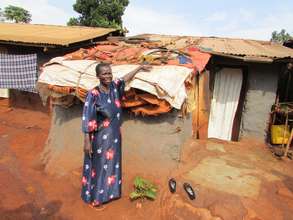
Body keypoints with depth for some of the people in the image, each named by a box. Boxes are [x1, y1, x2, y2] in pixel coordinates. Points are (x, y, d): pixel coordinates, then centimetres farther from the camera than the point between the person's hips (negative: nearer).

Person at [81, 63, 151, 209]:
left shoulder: (114, 87, -3)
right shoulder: (93, 94, -20)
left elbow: (125, 79, 18)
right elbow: (87, 120, -18)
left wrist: (139, 68, 25)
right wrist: (87, 141, -17)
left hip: (114, 136, 6)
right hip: (100, 138, -6)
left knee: (113, 164, 20)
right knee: (99, 167, 10)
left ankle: (110, 192, 41)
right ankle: (95, 198, 31)